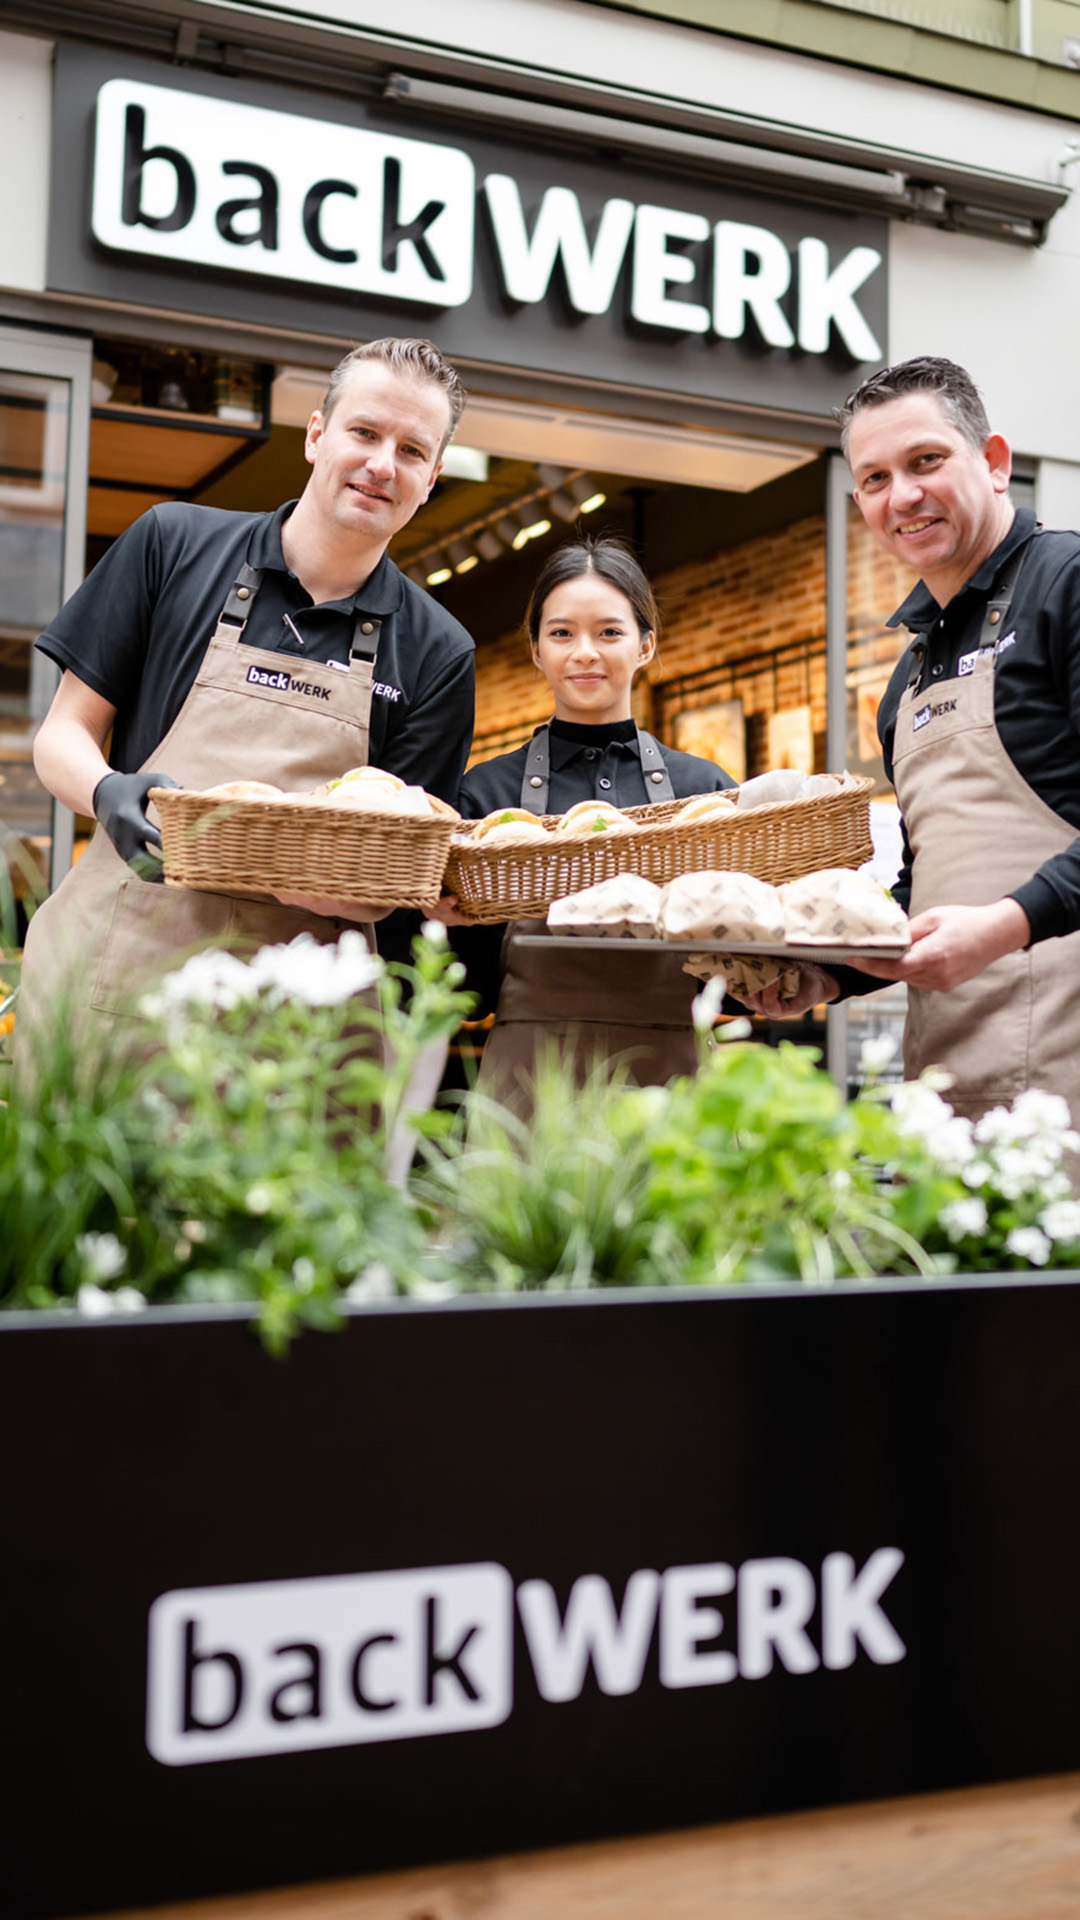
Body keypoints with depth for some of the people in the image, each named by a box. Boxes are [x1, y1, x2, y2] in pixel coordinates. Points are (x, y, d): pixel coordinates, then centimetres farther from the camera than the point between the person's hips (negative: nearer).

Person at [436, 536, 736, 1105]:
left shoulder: (704, 787, 8)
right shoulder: (487, 790, 6)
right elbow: (477, 987, 5)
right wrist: (457, 923, -13)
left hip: (669, 1074, 1)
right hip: (529, 1075, -1)